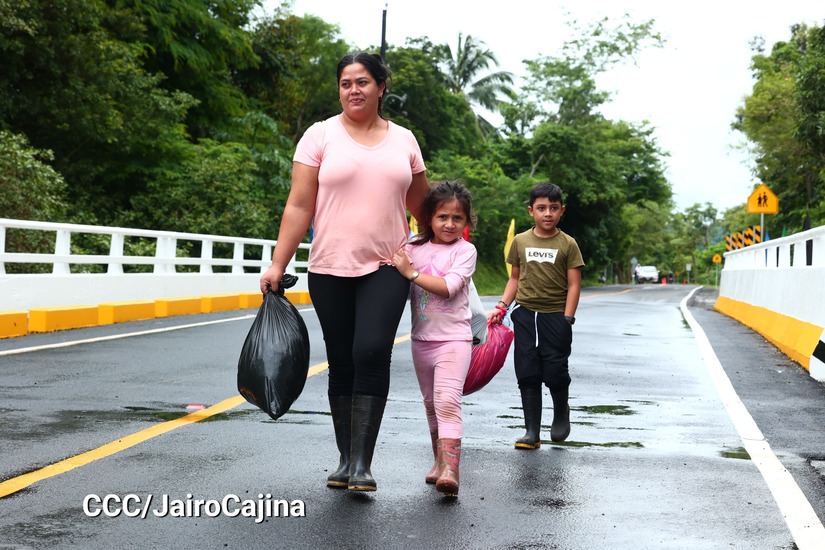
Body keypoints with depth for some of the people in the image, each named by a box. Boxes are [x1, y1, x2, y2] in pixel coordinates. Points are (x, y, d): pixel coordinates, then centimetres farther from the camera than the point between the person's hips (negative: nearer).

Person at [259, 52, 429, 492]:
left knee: (372, 354, -16)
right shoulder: (321, 135, 2)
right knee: (341, 364, 6)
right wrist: (277, 265, -8)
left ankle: (362, 461, -12)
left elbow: (421, 205, 19)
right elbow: (299, 206, -2)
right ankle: (345, 459, 17)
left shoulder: (403, 140, 9)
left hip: (386, 268, 0)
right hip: (330, 270, 0)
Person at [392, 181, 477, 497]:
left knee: (448, 400, -19)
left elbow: (448, 287, -20)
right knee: (431, 403, 16)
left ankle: (450, 469, -26)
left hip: (454, 338, -5)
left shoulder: (465, 250, -7)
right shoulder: (415, 247, 5)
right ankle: (439, 460, 29)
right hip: (422, 338, 6)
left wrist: (411, 272, -22)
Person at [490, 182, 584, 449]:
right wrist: (501, 306, 3)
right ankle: (532, 432, 7)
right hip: (525, 315, 3)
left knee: (555, 373, 0)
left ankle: (561, 415, 29)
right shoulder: (520, 241, 6)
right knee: (527, 375, 2)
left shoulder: (567, 244, -1)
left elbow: (574, 284, -3)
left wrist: (567, 319, -9)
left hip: (555, 316, -2)